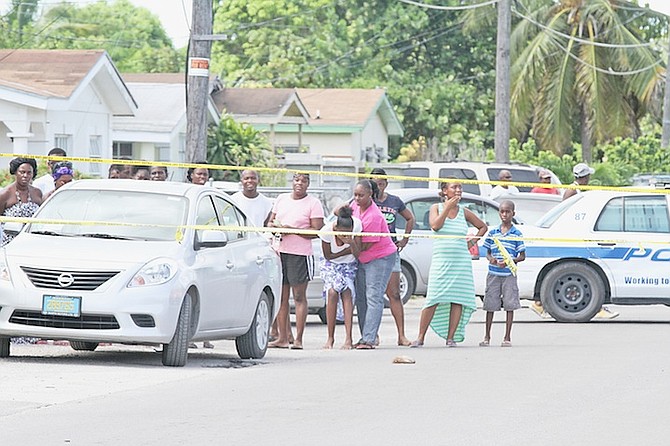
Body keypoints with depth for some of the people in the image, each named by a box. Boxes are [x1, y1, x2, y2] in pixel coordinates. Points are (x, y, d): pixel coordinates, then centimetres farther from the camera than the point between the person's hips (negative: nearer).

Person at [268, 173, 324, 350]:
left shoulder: (313, 203, -2)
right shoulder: (282, 199, 16)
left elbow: (317, 231, -9)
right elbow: (270, 222, 21)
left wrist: (292, 230, -16)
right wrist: (275, 226, -3)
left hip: (300, 254, -5)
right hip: (279, 251, 5)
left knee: (299, 296, -4)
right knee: (281, 297, 5)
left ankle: (298, 339, -3)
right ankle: (282, 338, 9)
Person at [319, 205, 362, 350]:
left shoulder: (357, 225, -26)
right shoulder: (327, 231, -28)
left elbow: (357, 254, -21)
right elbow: (328, 256, -12)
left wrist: (352, 243, -40)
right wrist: (348, 251, -17)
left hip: (349, 264, 1)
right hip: (331, 264, -1)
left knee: (347, 293, -17)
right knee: (332, 292, -20)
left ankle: (348, 338, -20)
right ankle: (330, 338, -13)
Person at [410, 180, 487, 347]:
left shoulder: (464, 212, 10)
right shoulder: (436, 208, 5)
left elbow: (483, 227, 22)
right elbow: (435, 225, -14)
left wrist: (472, 241, 8)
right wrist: (447, 208, -11)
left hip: (461, 262, 3)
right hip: (441, 260, -3)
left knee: (458, 299, -2)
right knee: (434, 299, -9)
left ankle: (451, 337, 4)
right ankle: (421, 337, -3)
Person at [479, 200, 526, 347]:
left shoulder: (517, 234, 0)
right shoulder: (493, 233, 8)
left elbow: (522, 256, 1)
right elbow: (488, 253, 13)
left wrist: (509, 261, -16)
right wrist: (491, 259, -10)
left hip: (509, 274, -2)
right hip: (493, 274, 2)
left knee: (510, 305, -2)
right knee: (490, 305, 5)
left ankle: (507, 338, 5)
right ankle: (487, 337, 14)